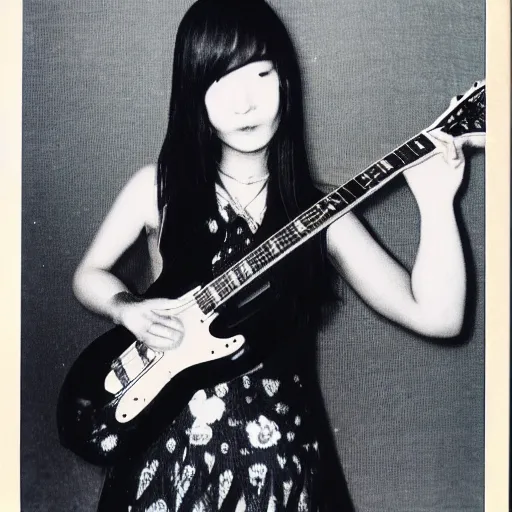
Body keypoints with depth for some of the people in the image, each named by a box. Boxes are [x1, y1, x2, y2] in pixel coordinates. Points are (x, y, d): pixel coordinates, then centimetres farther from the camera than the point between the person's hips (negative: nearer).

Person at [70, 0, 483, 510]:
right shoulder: (158, 186, -4)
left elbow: (436, 315, -8)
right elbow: (89, 274, 10)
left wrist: (435, 203, -19)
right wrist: (127, 308, -10)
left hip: (277, 449, 1)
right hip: (171, 439, 0)